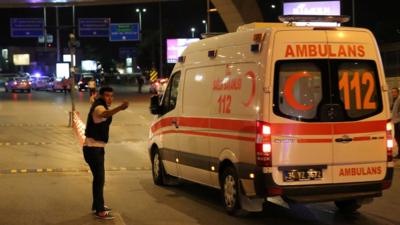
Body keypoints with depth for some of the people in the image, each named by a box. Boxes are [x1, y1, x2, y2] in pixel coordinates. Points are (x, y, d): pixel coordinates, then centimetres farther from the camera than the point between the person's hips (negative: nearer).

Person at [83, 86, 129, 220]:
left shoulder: (101, 106, 12)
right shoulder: (98, 107, -19)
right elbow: (106, 114, -45)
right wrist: (120, 108, -62)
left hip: (97, 147, 10)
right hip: (92, 148, -10)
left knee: (98, 178, 19)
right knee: (99, 179, -10)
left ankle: (97, 205, 31)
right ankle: (100, 211, -7)